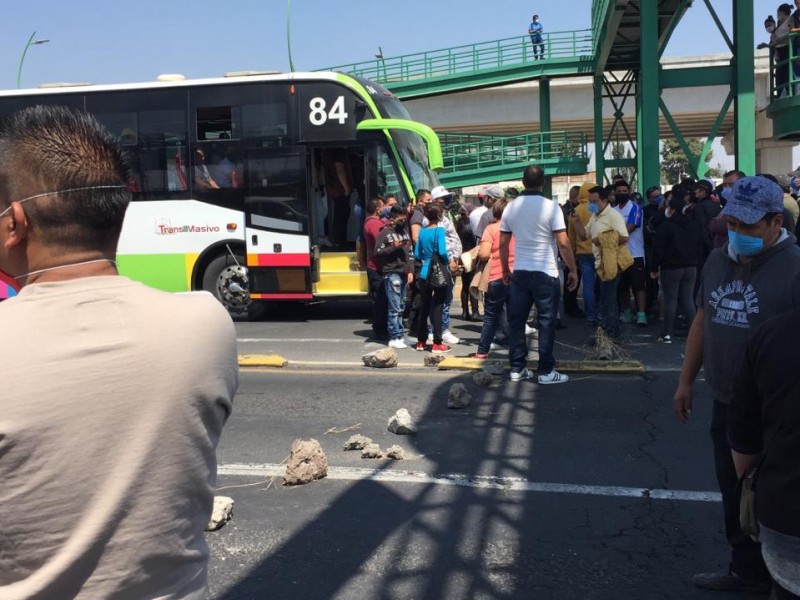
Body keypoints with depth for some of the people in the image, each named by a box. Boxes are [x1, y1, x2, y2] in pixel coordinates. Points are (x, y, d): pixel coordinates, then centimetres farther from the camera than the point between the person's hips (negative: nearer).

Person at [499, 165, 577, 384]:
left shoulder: (510, 207, 4)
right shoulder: (550, 206, -9)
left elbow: (503, 243, 8)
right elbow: (563, 243, -12)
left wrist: (505, 270, 20)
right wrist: (573, 270, -3)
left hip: (519, 273, 4)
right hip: (545, 273, -4)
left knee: (516, 321, 9)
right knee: (546, 322, 3)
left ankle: (517, 369, 14)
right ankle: (546, 371, 6)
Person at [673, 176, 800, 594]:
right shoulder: (718, 259, 6)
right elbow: (702, 321, 14)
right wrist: (686, 381, 17)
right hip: (725, 405, 7)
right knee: (734, 495, 18)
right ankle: (746, 571, 36)